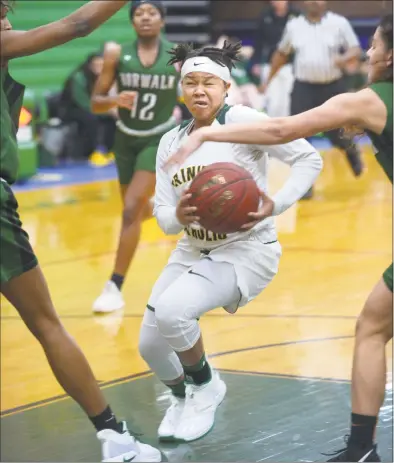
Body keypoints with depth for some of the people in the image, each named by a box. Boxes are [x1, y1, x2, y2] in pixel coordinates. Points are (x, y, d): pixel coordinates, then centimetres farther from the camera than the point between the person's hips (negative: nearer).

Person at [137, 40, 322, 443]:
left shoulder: (240, 120, -14)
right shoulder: (171, 142, 4)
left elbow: (309, 159, -14)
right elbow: (162, 215, 1)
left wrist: (275, 204, -26)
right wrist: (178, 217, -22)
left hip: (246, 250, -7)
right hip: (193, 251, 7)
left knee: (171, 309, -29)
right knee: (150, 345, 4)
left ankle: (205, 387, -2)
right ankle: (182, 398, 38)